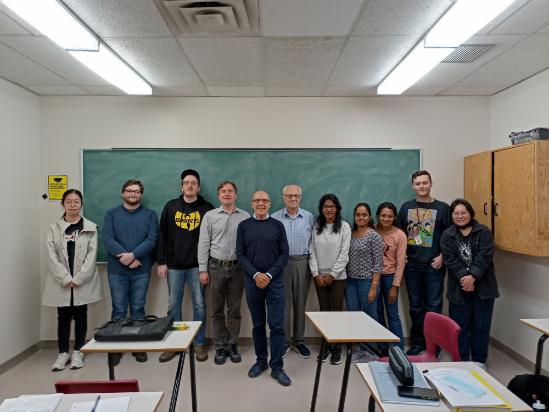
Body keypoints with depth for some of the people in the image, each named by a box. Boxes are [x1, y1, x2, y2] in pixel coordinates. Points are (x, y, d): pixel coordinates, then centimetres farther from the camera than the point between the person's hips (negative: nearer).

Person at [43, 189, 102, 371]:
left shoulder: (90, 228, 0)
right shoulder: (54, 228, 4)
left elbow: (92, 255, -6)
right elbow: (52, 256, -3)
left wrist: (78, 279, -13)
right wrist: (66, 279, -12)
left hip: (83, 282, -1)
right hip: (61, 282, 1)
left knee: (80, 316, 7)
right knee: (63, 317, 7)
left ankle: (78, 352, 20)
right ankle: (63, 353, 20)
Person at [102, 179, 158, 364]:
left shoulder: (150, 215, 6)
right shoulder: (111, 214, 7)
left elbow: (152, 240, -5)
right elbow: (107, 239, -5)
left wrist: (133, 255, -18)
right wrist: (126, 257, -15)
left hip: (142, 270, 0)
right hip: (117, 270, 0)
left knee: (138, 309, 8)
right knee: (119, 310, 5)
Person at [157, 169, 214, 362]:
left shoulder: (207, 208, 0)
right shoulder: (171, 206, 5)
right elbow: (162, 235, 5)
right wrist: (161, 262, 0)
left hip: (197, 265, -2)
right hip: (174, 265, 2)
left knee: (199, 304, 6)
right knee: (173, 305, 10)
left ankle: (200, 343, 19)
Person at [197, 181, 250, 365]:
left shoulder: (245, 216, 2)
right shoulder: (210, 216, 2)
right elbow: (203, 244, 1)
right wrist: (203, 269, -3)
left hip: (237, 267, 0)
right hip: (216, 267, 0)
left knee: (234, 309, 9)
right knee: (217, 310, 8)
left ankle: (232, 345, 23)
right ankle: (220, 347, 21)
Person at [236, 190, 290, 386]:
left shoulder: (278, 225, 4)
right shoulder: (244, 226, 5)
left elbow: (284, 253, 0)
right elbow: (240, 254, 0)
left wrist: (269, 275, -10)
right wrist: (255, 274, -12)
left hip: (275, 281, -1)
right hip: (252, 281, 1)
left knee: (277, 325, -1)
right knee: (258, 324, 12)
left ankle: (277, 367, 10)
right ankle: (260, 361, 27)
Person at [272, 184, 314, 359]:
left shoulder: (309, 217, 5)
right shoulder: (275, 218, 1)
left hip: (303, 263, 2)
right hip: (281, 263, -1)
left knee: (300, 303, 9)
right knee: (283, 303, 2)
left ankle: (299, 340, 22)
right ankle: (284, 341, 15)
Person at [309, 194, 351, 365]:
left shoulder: (344, 226, -3)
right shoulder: (316, 226, 3)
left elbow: (344, 253, -6)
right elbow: (312, 252, 1)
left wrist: (332, 274, -10)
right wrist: (316, 274, -7)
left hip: (338, 276, -2)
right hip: (319, 276, 2)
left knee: (337, 311, 2)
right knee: (324, 310, 8)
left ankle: (337, 348, 13)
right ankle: (326, 345, 20)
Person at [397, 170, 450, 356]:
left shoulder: (442, 208, -1)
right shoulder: (406, 207, 7)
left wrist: (442, 257, -9)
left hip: (433, 266, -2)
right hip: (411, 265, 3)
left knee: (433, 306, 4)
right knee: (415, 306, 12)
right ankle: (417, 342, 24)